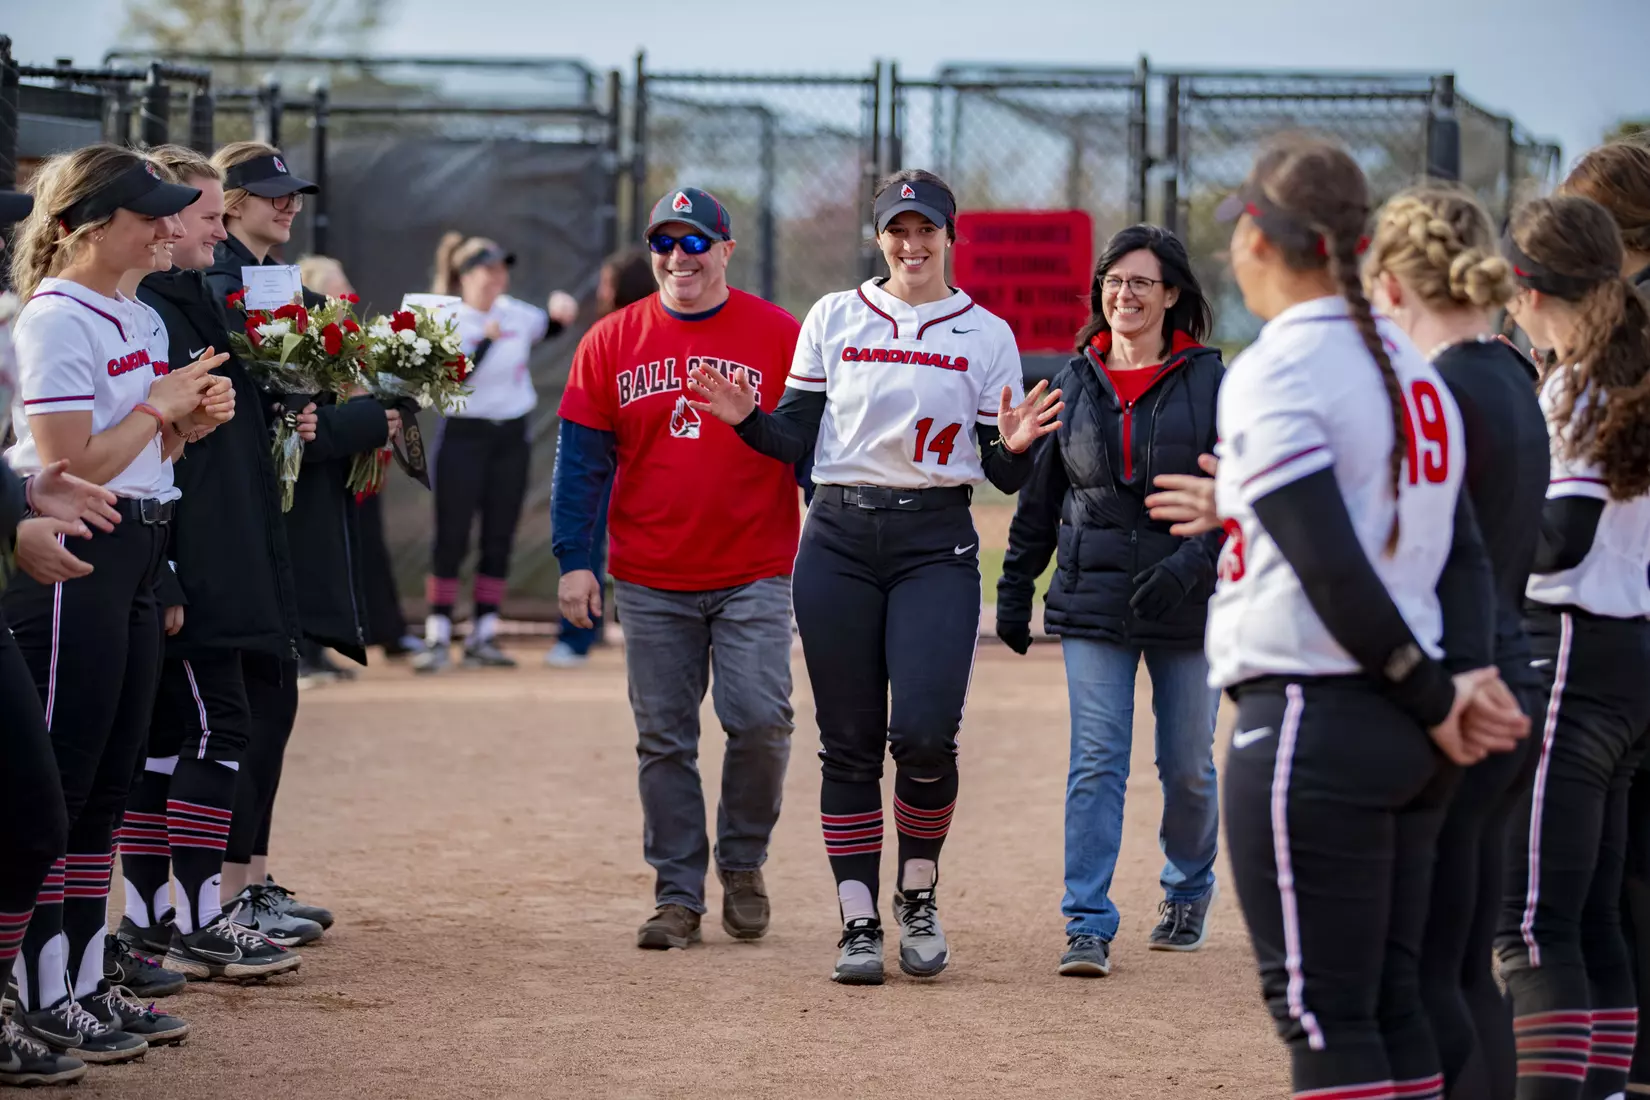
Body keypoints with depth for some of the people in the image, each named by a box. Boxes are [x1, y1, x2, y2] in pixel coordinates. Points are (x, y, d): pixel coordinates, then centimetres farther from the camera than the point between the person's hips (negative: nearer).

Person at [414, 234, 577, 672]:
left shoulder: (515, 313, 3)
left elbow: (547, 328, 23)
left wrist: (562, 312, 1)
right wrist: (487, 340, -34)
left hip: (511, 436, 5)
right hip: (464, 437, -5)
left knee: (499, 540, 5)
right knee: (451, 539, -4)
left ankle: (483, 637, 11)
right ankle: (437, 639, 0)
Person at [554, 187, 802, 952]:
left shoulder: (778, 336, 1)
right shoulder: (611, 342, 5)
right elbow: (582, 457, 5)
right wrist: (574, 559, -2)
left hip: (755, 577, -2)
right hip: (650, 583, 2)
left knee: (759, 721, -11)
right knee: (663, 740, 4)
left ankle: (742, 863, 12)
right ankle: (678, 894, 12)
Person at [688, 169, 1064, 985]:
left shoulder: (986, 335, 7)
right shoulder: (833, 319, 9)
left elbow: (1004, 477, 5)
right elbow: (796, 441, 8)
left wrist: (1016, 445, -17)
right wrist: (749, 420, -11)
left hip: (936, 544, -1)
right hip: (839, 539, 1)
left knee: (925, 733, -14)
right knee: (849, 741, 1)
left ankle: (918, 894, 9)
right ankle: (858, 923, 9)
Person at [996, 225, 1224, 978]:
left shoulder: (1211, 382, -2)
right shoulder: (1075, 382, 8)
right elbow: (1039, 495, 14)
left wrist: (1189, 564, -19)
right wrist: (1015, 588, 12)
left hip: (1188, 602, -2)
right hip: (1093, 602, 2)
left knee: (1188, 766, 8)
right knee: (1095, 762, -7)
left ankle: (1189, 891, 33)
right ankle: (1088, 925, -7)